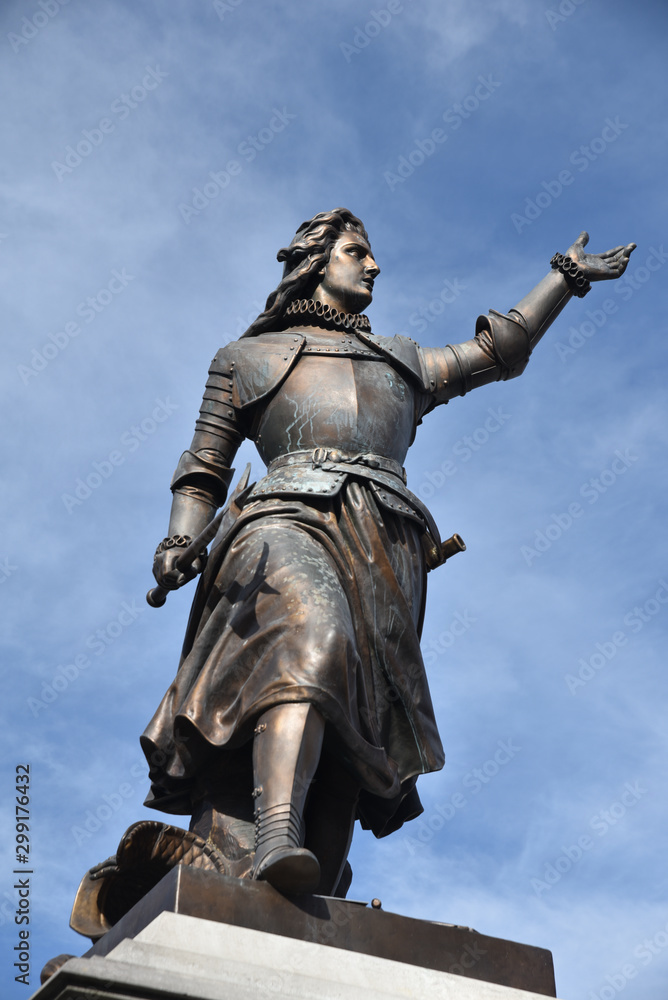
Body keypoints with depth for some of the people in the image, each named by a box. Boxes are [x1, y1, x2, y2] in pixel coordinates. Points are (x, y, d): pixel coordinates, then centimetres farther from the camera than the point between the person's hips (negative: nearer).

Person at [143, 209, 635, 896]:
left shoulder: (401, 363, 38)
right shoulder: (247, 357, 28)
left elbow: (498, 351, 45)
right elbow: (202, 473, 21)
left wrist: (566, 276, 47)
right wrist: (179, 542, 2)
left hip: (385, 546, 3)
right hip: (292, 517, -3)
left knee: (349, 734, -15)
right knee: (310, 636, -37)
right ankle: (275, 840, -52)